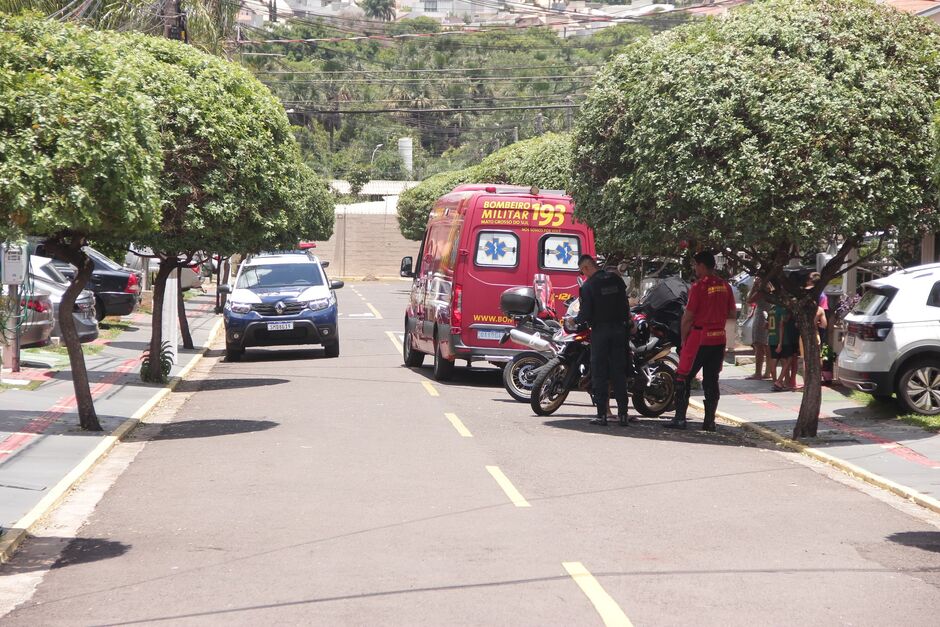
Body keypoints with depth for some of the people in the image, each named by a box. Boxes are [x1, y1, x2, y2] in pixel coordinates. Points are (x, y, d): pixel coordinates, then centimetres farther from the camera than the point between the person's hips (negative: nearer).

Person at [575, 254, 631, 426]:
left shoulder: (588, 286, -11)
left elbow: (586, 314, -12)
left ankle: (602, 414, -2)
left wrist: (575, 321, 6)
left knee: (599, 373, 1)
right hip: (619, 328, 4)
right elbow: (625, 304, 13)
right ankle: (623, 414, 7)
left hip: (600, 331, -4)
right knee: (619, 372, 8)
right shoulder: (616, 279, 4)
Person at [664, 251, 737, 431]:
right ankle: (710, 420, 8)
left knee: (683, 378, 2)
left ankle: (680, 418, -1)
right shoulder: (725, 286, 6)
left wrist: (683, 339, 0)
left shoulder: (699, 286, -13)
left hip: (699, 338, -6)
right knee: (711, 381, 10)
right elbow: (733, 314, 13)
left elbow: (688, 316, -12)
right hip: (718, 340, 6)